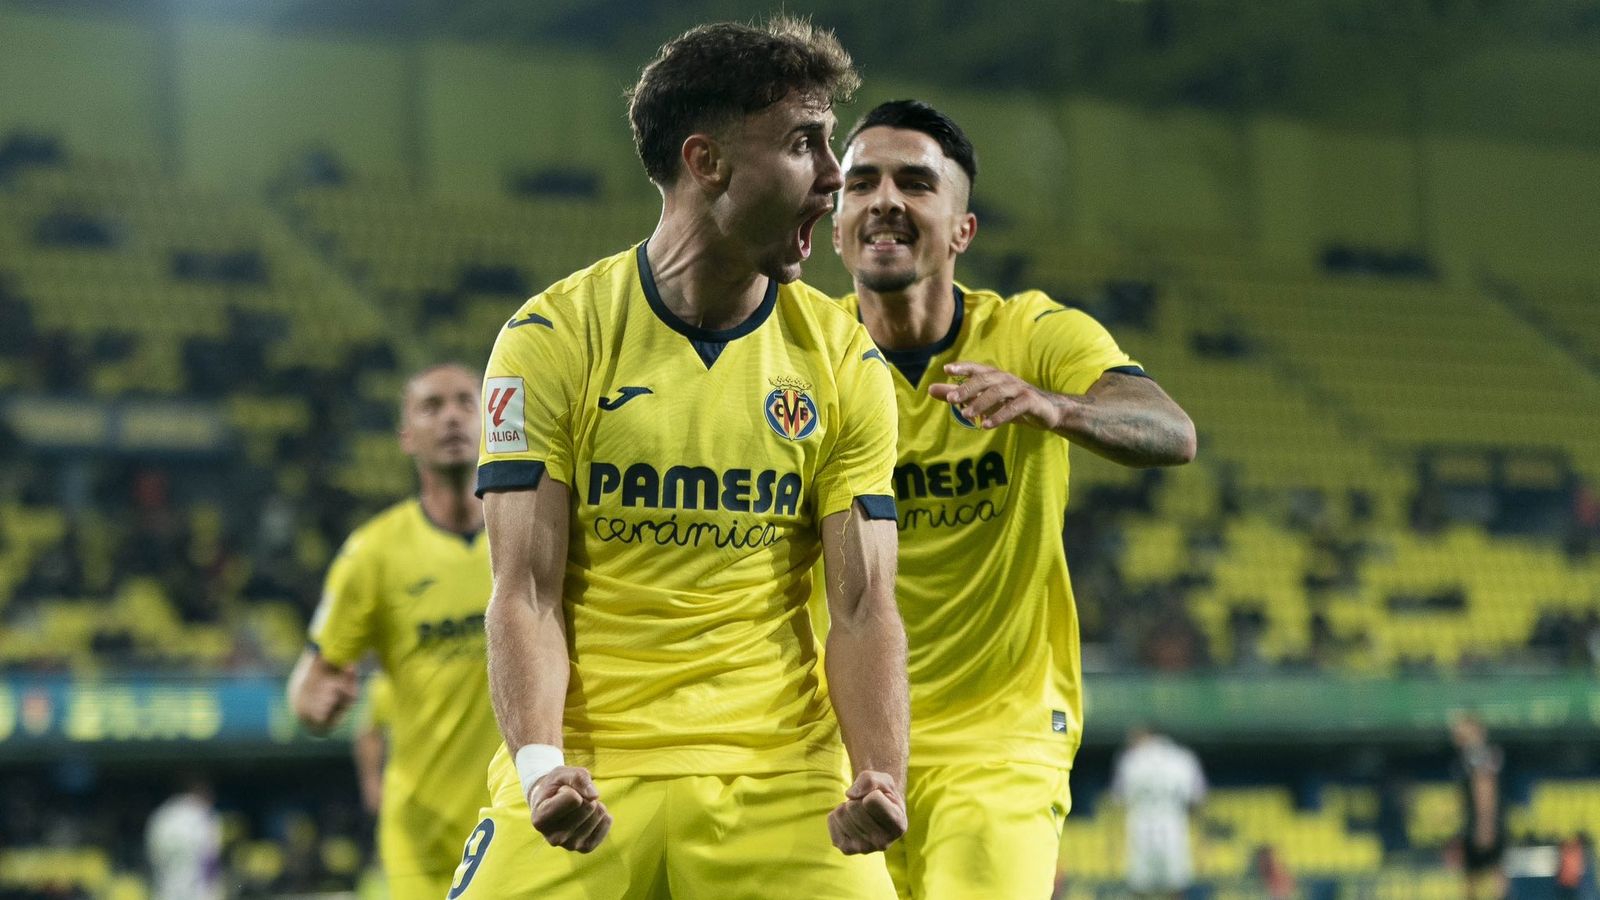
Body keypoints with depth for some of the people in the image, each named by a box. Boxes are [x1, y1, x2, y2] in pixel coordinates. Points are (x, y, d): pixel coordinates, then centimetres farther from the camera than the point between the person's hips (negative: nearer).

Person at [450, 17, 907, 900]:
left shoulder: (845, 359, 4)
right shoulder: (551, 339, -3)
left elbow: (863, 606, 0)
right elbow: (527, 591, -6)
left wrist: (881, 776, -16)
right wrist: (541, 763, -22)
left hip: (781, 779, 2)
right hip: (583, 782, -1)